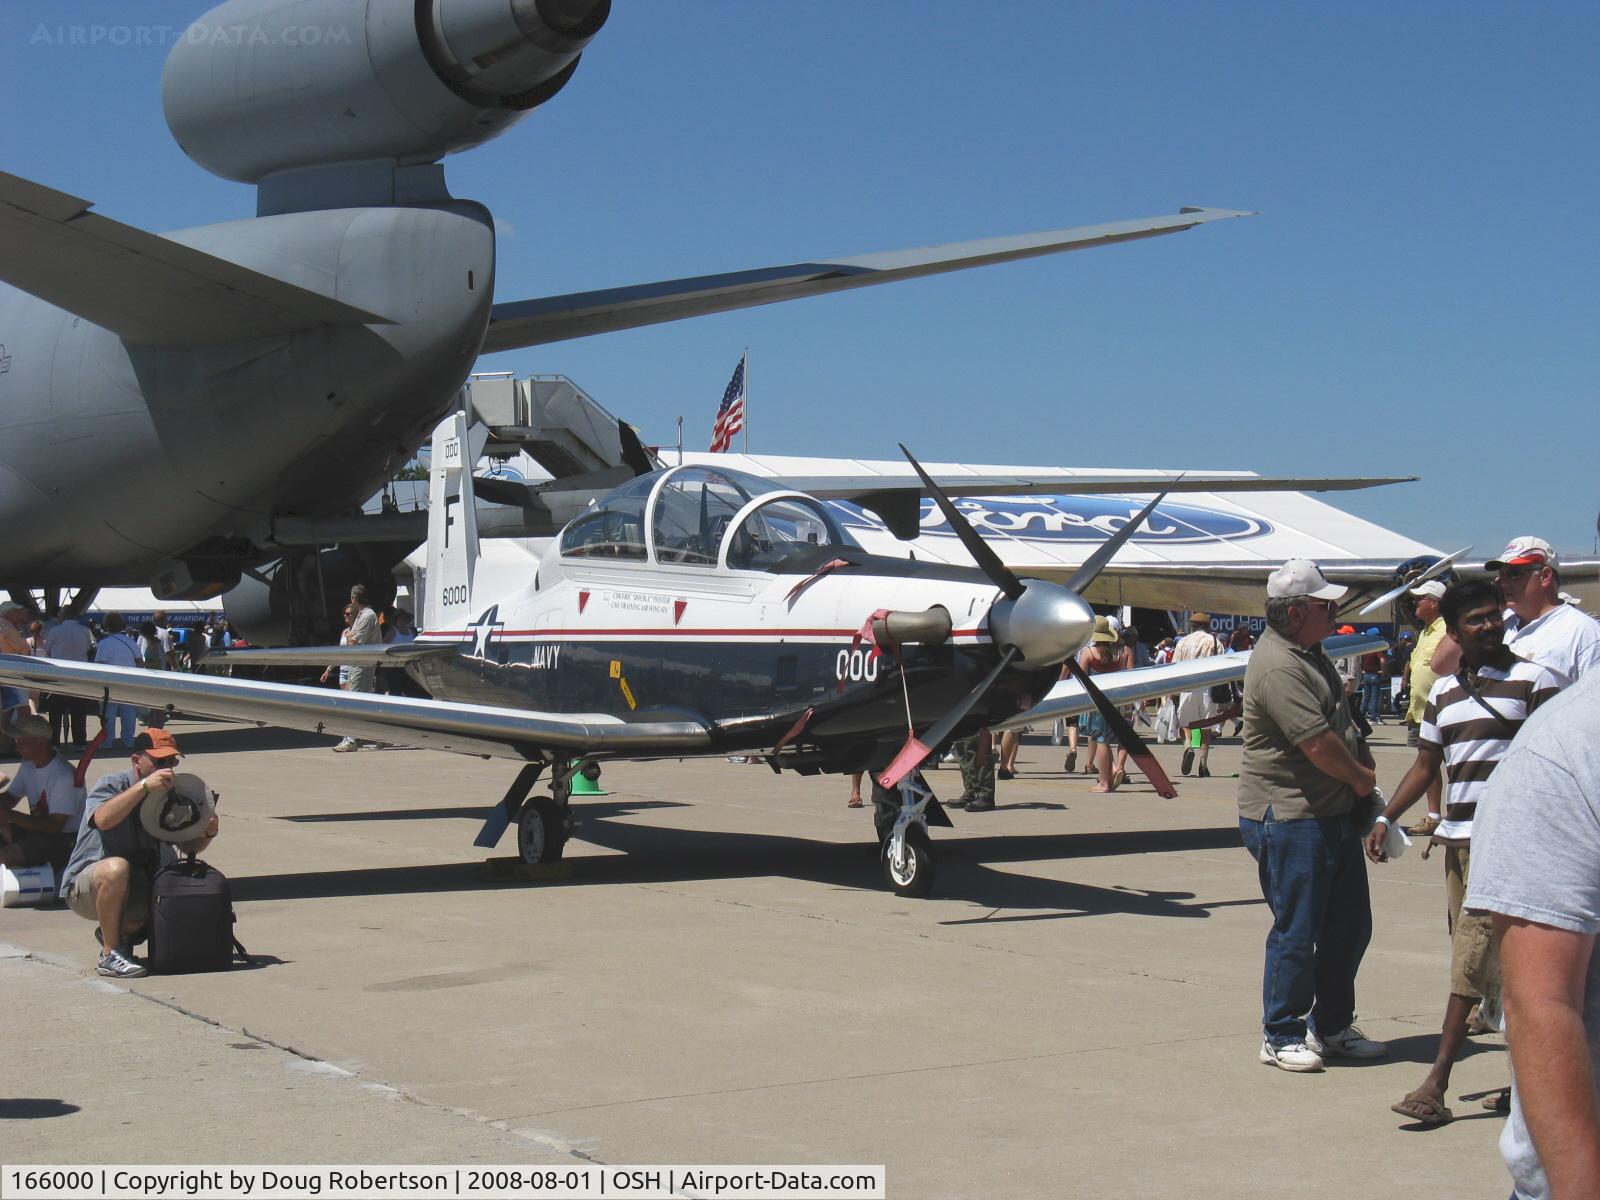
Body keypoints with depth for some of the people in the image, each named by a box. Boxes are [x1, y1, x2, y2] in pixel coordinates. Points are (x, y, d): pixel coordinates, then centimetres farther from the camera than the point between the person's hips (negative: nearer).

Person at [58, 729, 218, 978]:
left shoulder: (170, 796, 8)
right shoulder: (110, 784, -10)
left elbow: (188, 846, 9)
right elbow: (102, 819, -33)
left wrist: (207, 833, -13)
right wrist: (144, 785, -38)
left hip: (138, 892, 7)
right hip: (86, 888, -7)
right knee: (117, 867, -38)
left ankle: (119, 931, 8)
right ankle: (110, 955, -25)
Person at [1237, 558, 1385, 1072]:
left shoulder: (1309, 654, 14)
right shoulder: (1278, 667, -20)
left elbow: (1338, 721, 25)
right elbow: (1318, 743, -24)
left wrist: (1362, 771, 9)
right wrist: (1361, 778, -6)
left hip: (1336, 814, 10)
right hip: (1290, 818, -10)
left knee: (1349, 926, 15)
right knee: (1297, 932, -2)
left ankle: (1332, 1027, 27)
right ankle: (1281, 1036, 10)